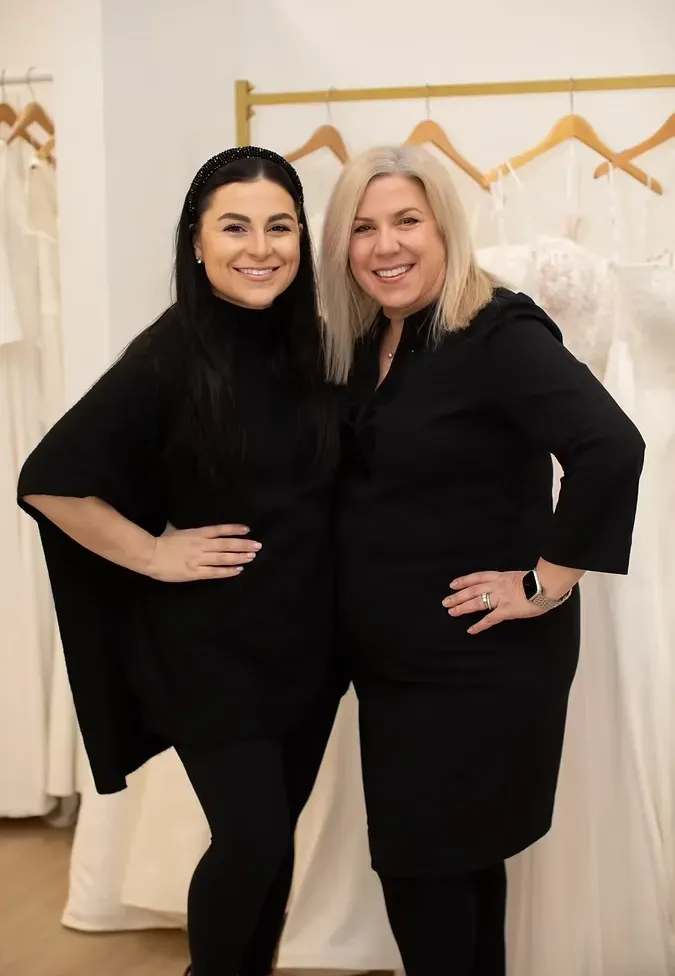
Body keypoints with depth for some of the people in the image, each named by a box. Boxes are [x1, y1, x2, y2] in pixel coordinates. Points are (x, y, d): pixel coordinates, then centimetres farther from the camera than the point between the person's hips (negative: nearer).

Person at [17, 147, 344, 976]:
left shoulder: (309, 344, 0)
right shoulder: (170, 355, -16)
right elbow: (49, 480, -17)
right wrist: (155, 555, -16)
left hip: (306, 637, 5)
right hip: (210, 645, -5)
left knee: (275, 832, 16)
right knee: (252, 838, -1)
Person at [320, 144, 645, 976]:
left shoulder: (499, 335, -18)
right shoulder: (361, 346, 6)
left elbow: (611, 449, -30)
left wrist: (548, 582, -24)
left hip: (482, 660, -7)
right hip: (392, 658, 7)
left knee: (423, 861, 3)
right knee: (456, 855, 20)